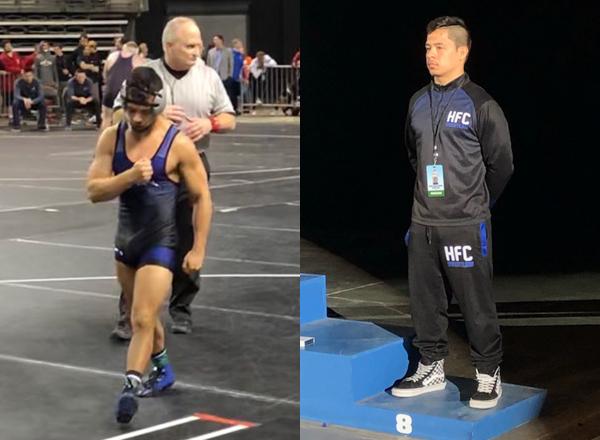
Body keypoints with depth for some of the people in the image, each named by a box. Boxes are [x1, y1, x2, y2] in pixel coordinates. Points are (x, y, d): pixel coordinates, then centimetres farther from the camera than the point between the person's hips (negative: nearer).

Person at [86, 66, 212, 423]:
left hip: (161, 243, -6)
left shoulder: (178, 143, -15)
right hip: (126, 239, 6)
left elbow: (202, 197, -9)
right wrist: (129, 176, -27)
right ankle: (163, 370, 41)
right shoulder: (112, 138, -4)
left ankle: (131, 386, -12)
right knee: (143, 315, 21)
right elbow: (94, 191, -10)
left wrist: (198, 250, -11)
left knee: (143, 320, -13)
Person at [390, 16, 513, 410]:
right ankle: (431, 369, 26)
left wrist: (476, 203, 8)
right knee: (425, 301, 12)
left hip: (465, 225, -5)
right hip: (423, 223, 6)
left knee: (477, 304, 1)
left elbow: (501, 164, -1)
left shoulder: (480, 105, -8)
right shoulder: (419, 102, 8)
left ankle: (489, 376, 14)